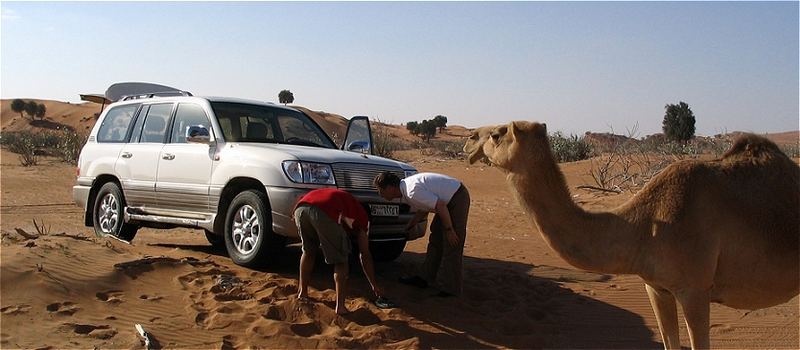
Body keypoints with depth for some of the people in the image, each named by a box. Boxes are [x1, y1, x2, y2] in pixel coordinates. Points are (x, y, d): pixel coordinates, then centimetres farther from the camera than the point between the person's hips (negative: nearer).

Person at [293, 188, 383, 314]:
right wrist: (374, 286, 34)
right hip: (324, 212, -5)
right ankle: (340, 306, 2)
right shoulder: (361, 215, 28)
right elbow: (365, 256, 28)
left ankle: (302, 293, 37)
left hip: (300, 207, 6)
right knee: (341, 261, 11)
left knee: (308, 252, 29)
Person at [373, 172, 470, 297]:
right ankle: (425, 278, 25)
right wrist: (411, 225, 14)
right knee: (435, 239, 16)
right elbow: (423, 209, 19)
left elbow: (440, 206, -28)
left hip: (457, 199, -10)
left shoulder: (412, 191, -27)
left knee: (451, 245, -7)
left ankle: (451, 288, 2)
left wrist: (449, 230, -20)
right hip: (447, 199, 10)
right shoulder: (406, 188, 4)